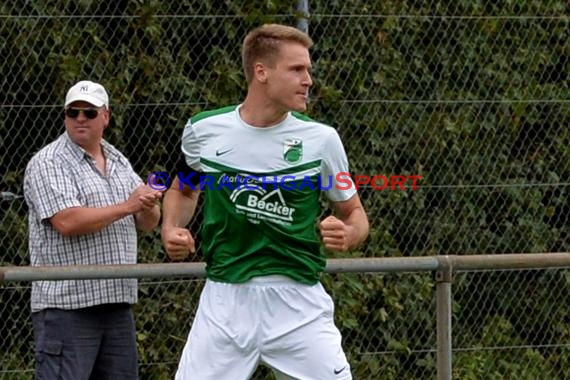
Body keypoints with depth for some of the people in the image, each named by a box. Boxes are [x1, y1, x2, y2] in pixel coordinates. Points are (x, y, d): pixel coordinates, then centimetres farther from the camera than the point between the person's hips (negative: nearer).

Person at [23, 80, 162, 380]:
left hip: (117, 304, 7)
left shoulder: (119, 162, 17)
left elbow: (148, 223, 14)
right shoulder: (48, 164, -6)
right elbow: (67, 222, -19)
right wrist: (126, 206, -18)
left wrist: (148, 206, -10)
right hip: (66, 307, -7)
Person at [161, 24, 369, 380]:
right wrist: (171, 228, 3)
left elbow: (354, 212, 10)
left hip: (299, 302, -1)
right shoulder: (204, 130, 1)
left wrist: (348, 234, -13)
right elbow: (184, 189, 22)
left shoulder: (321, 139, -2)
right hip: (225, 299, 1)